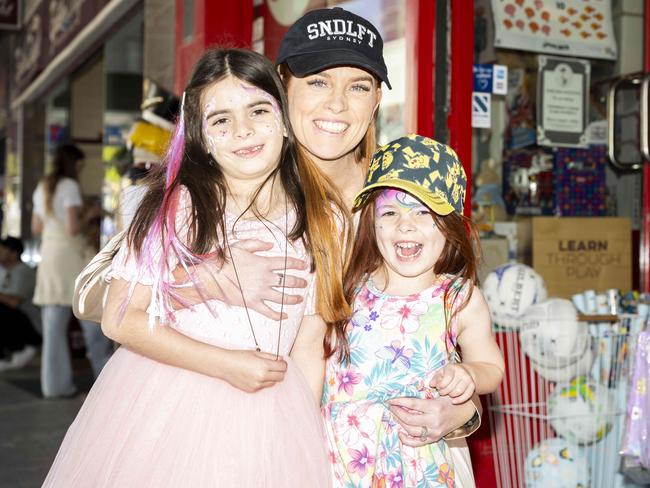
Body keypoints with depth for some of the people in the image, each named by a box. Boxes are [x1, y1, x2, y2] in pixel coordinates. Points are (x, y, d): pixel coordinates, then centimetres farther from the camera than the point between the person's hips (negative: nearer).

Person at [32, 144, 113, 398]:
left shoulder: (41, 189, 16)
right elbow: (73, 228, -14)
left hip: (48, 254, 7)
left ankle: (55, 383, 6)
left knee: (54, 324, 5)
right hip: (70, 254, -7)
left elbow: (36, 228, 20)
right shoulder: (70, 186, -7)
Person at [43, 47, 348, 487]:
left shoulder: (324, 221, 2)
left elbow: (309, 346, 3)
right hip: (163, 408, -1)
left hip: (268, 423, 2)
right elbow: (121, 318, -8)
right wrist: (226, 364, -15)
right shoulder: (177, 205, -6)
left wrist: (307, 441, -4)